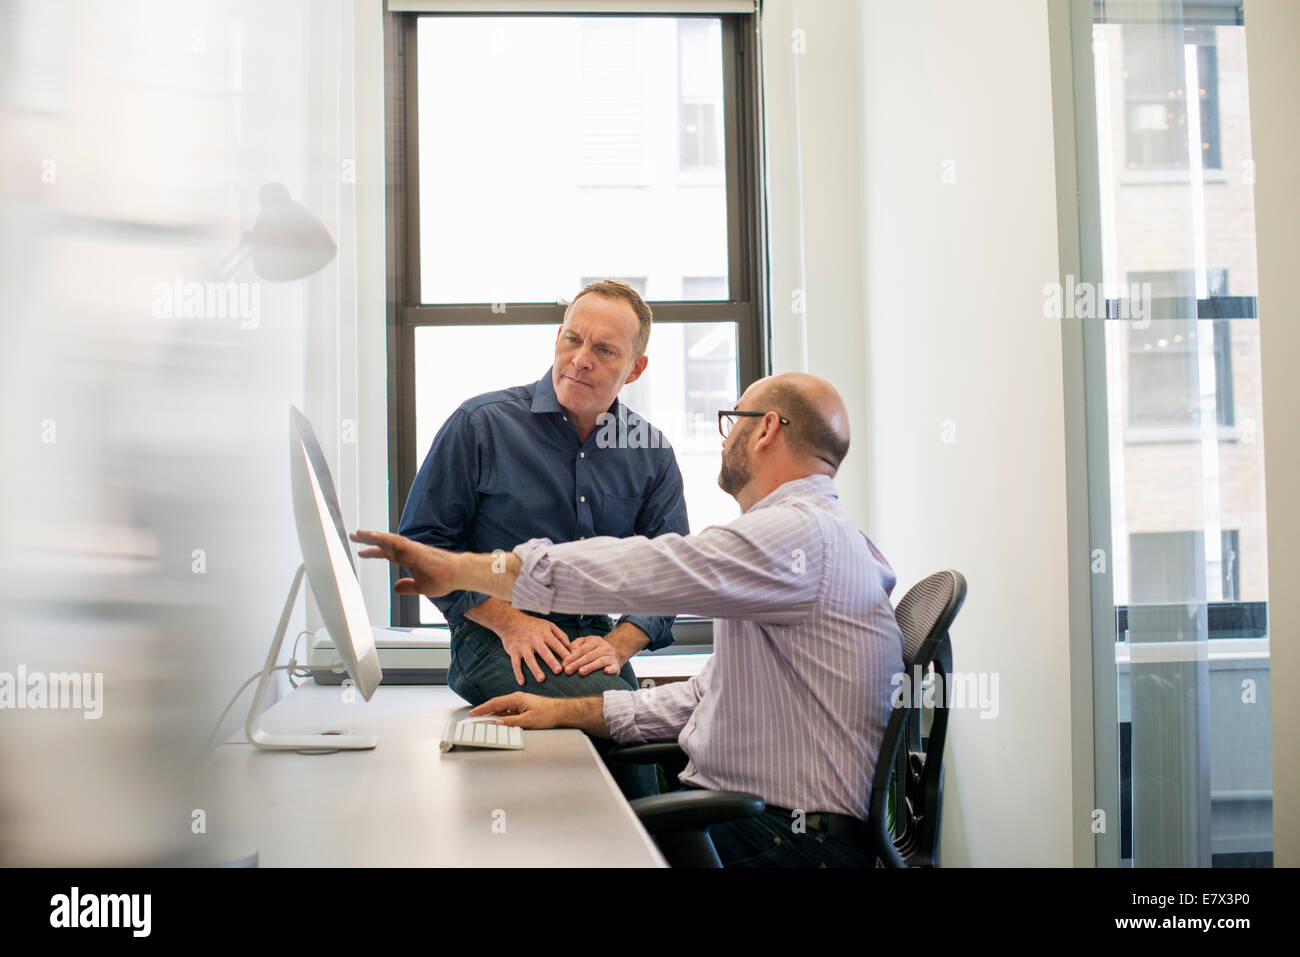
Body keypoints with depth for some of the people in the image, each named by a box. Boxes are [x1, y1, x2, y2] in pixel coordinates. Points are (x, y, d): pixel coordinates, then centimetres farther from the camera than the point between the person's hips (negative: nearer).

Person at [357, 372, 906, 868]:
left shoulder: (799, 532, -15)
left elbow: (631, 571, -21)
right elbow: (711, 695, 22)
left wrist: (459, 569, -12)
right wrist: (569, 712, 14)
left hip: (784, 839, -9)